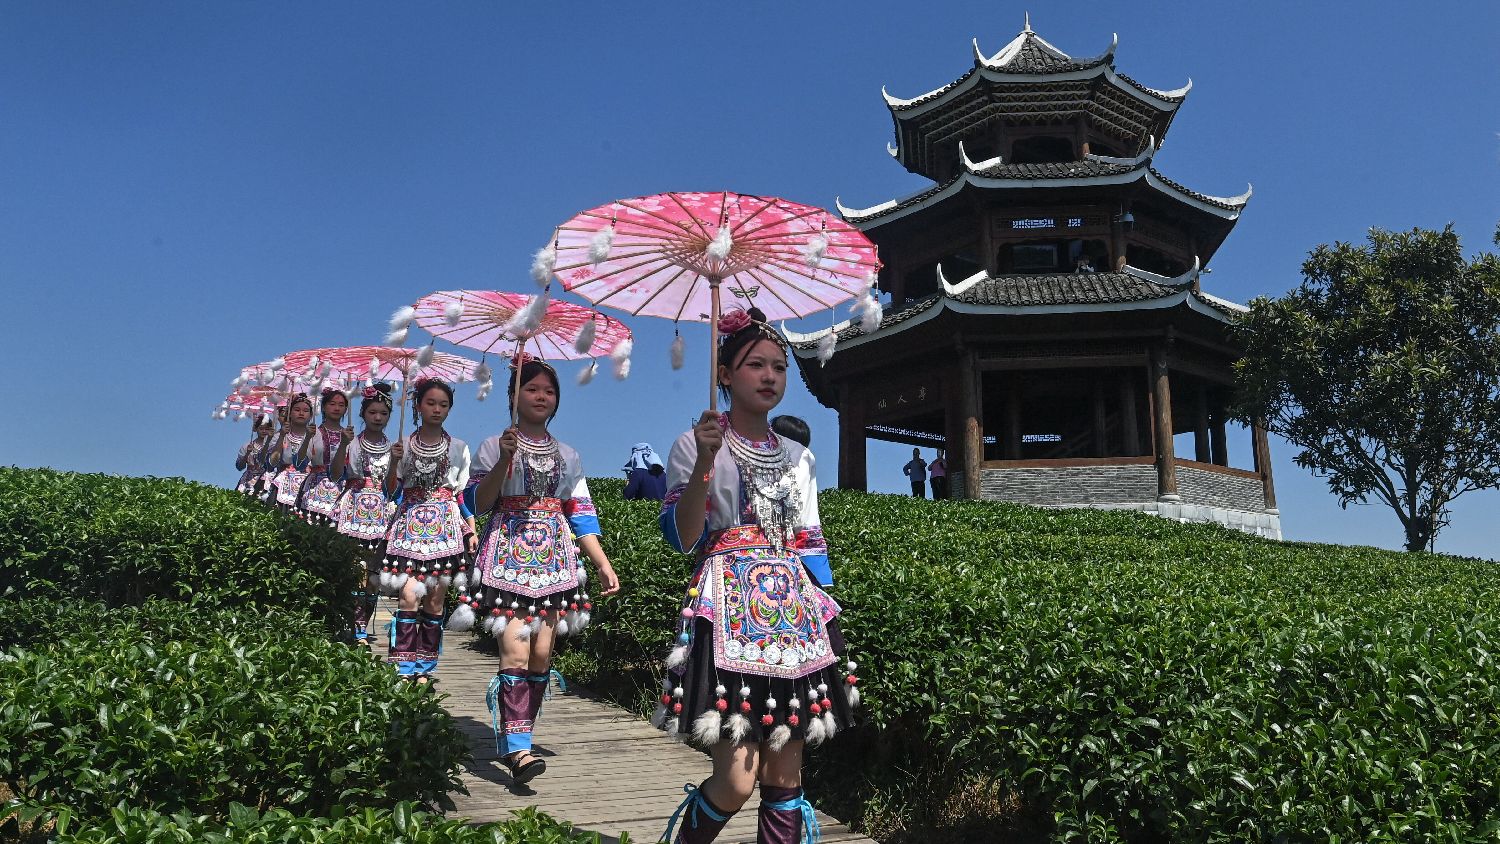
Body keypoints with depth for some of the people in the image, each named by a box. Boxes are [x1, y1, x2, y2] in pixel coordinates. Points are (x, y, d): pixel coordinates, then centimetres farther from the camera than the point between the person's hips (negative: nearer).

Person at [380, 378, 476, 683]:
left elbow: (464, 494, 11)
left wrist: (472, 531, 4)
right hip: (410, 523, 0)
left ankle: (425, 668, 9)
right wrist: (394, 461, -9)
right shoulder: (403, 445, 9)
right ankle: (405, 668, -7)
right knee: (409, 595, -13)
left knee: (435, 599, 0)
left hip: (445, 526, 1)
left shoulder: (459, 448, 10)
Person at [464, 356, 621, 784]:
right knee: (516, 651, -15)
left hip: (554, 558, 3)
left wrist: (604, 565, 5)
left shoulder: (568, 456, 15)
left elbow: (581, 516, 13)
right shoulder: (495, 445, 6)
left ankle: (517, 737, 14)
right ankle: (516, 747, -12)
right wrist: (505, 460, -17)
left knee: (542, 653, -1)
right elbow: (480, 504, -4)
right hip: (509, 556, -3)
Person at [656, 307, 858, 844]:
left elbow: (811, 547, 16)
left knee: (785, 773, 6)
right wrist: (704, 464, -21)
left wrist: (822, 619, 10)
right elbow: (682, 539, -10)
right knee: (737, 780, -9)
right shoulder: (695, 445, 0)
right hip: (727, 613, -5)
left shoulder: (798, 458, 14)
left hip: (793, 614, 5)